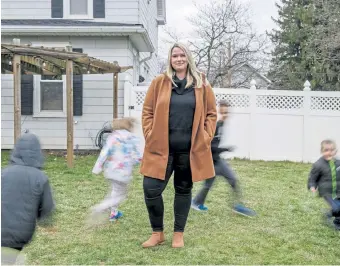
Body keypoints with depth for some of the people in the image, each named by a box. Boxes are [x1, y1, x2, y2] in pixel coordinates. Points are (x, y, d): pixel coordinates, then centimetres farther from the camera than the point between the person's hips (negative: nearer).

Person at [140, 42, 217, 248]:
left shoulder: (201, 84, 4)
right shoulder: (159, 82, 3)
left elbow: (211, 113, 8)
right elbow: (147, 111, 6)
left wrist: (206, 137, -2)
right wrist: (150, 136, -2)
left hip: (190, 149, 0)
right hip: (162, 147, 0)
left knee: (184, 190, 10)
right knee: (151, 190, -6)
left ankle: (179, 234, 23)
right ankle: (157, 233, 14)